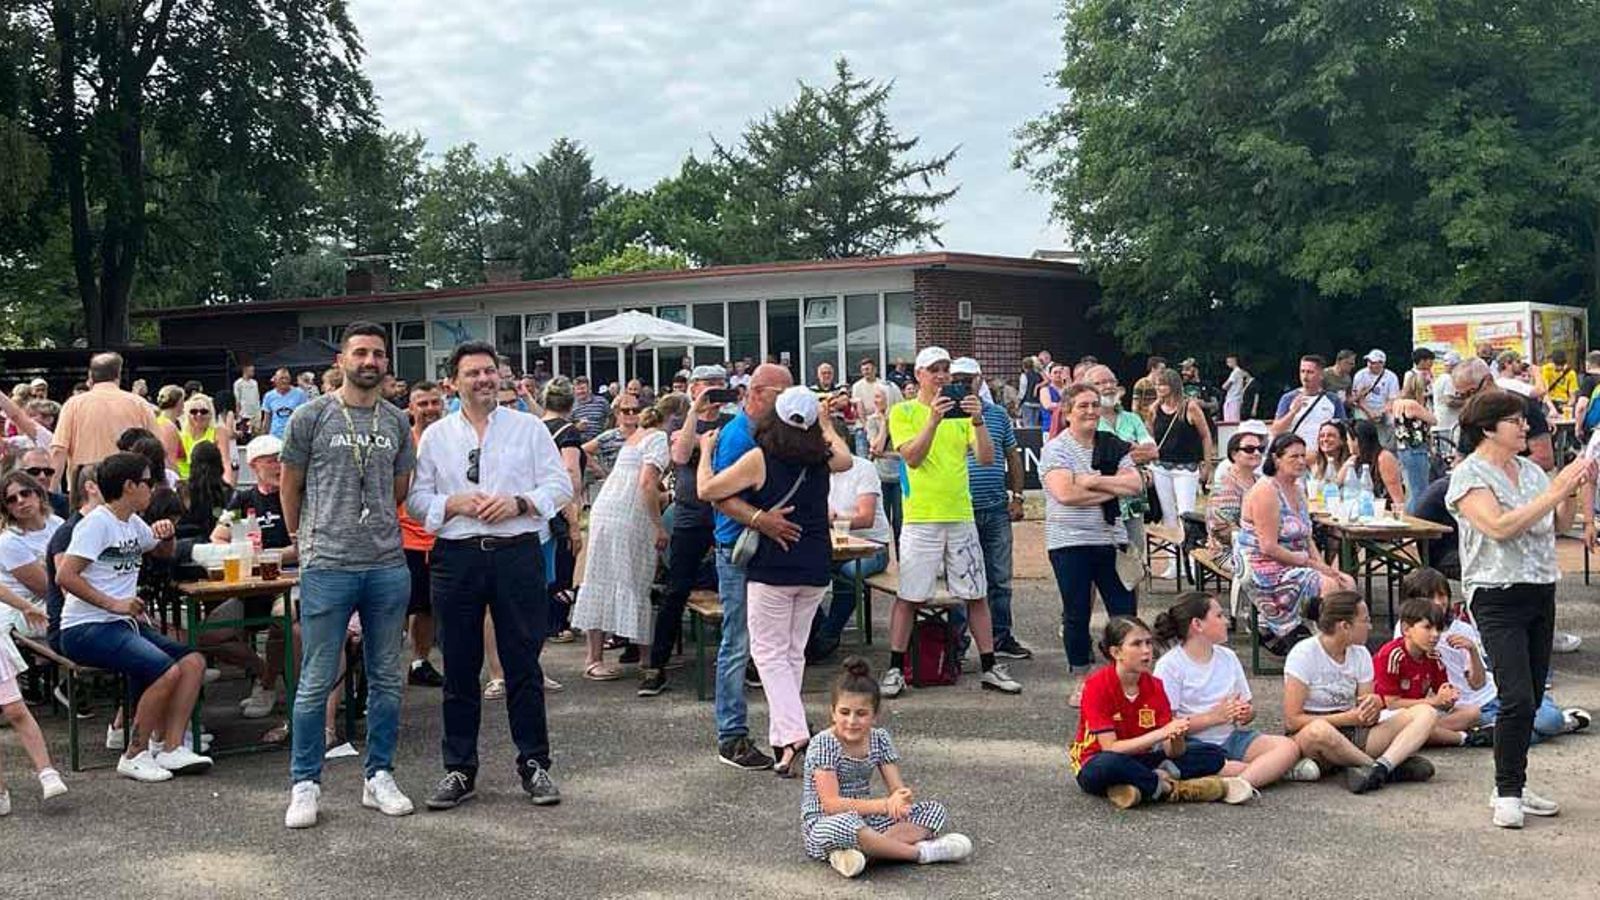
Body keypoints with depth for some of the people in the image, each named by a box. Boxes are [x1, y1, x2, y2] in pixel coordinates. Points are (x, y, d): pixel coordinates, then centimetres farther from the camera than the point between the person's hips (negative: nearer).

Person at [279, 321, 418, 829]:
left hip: (389, 566, 4)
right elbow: (290, 487, 7)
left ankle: (379, 777, 21)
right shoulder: (310, 417, -1)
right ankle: (305, 784, 11)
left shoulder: (397, 423, 10)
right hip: (328, 568, -4)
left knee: (387, 679, 9)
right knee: (316, 682, 0)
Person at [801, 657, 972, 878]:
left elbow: (898, 789, -3)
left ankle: (864, 849, -28)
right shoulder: (823, 744, -15)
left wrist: (903, 797, -29)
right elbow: (832, 804, -22)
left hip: (866, 820, 7)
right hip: (823, 825, -7)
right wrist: (885, 804, -27)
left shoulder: (879, 739, 2)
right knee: (843, 824, -42)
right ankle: (920, 851, -24)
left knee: (935, 810, -6)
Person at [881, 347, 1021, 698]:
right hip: (920, 518, -3)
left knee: (977, 594, 7)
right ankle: (895, 669, 9)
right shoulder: (903, 412, 1)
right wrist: (934, 419, -24)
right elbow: (912, 458, -14)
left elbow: (986, 458, -1)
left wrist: (978, 421, -16)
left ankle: (990, 668, 15)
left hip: (961, 516, 4)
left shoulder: (961, 411, 10)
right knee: (908, 596, 0)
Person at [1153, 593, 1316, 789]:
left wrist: (1247, 713, -6)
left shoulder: (1227, 657, 13)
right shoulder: (1169, 665, -6)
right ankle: (1274, 768, -23)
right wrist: (1213, 717, -17)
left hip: (1231, 738, 6)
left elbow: (1249, 706, 18)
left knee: (1288, 747, -16)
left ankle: (1236, 785, -35)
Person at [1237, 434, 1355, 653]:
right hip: (1267, 572, -10)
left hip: (1293, 567, 10)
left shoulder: (1297, 490, 14)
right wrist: (1310, 563, -18)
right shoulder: (1266, 491, -16)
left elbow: (1307, 538, 16)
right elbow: (1269, 548, -22)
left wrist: (1322, 565, -2)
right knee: (1329, 587, -21)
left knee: (1348, 584, -3)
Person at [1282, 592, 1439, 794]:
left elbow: (1365, 719, 6)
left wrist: (1375, 705, -17)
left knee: (1426, 713, -11)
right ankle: (1394, 766, -22)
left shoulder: (1360, 654, 8)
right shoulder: (1304, 654, -10)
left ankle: (1381, 767, -36)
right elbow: (1292, 720, -15)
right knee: (1319, 731, -43)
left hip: (1353, 735, 6)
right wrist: (1348, 717, -18)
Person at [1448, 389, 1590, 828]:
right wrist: (1555, 491, -20)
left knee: (1531, 700, 9)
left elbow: (1558, 526, 15)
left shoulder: (1529, 470, 12)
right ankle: (1507, 793, -1)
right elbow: (1499, 527, -22)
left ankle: (1513, 786, 19)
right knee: (1518, 701, -13)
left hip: (1541, 591, 7)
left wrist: (1575, 490, -2)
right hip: (1499, 597, -7)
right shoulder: (1469, 474, -9)